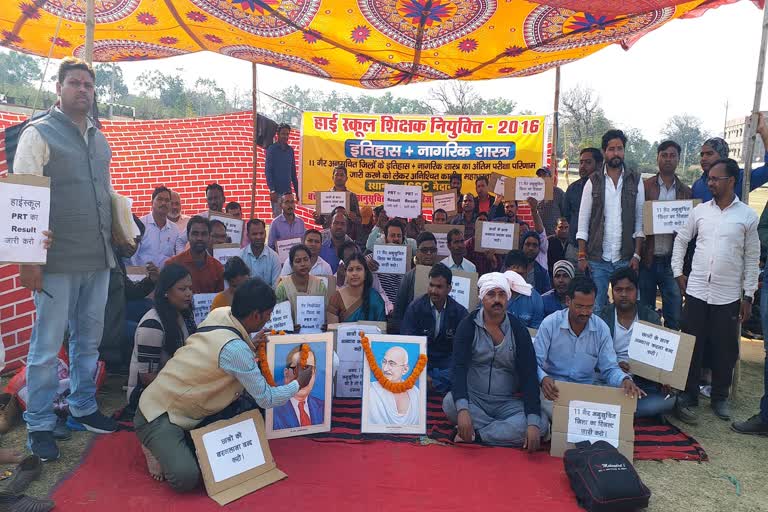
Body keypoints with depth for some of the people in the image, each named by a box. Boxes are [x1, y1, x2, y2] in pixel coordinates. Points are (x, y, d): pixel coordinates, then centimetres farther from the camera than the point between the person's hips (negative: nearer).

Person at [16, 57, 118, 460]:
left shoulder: (99, 139, 15)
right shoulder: (39, 133, -3)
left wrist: (117, 241, 16)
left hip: (98, 259, 6)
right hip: (57, 261, -6)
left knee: (89, 338, 15)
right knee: (47, 345, 2)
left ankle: (83, 407, 31)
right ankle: (39, 425, 16)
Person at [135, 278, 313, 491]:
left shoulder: (220, 313, -5)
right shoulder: (234, 348, -28)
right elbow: (266, 400, -17)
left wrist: (251, 346, 4)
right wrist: (299, 383, 0)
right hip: (159, 415, -9)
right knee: (186, 478, -26)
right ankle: (160, 446, 3)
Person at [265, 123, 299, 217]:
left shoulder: (290, 150, 12)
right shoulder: (272, 149, -3)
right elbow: (267, 171, -7)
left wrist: (297, 191, 13)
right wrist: (272, 190, -16)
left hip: (288, 191, 5)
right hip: (277, 191, -5)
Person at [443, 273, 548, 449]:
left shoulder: (518, 330, -1)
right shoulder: (468, 326, -5)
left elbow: (529, 376, -8)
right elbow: (459, 369, -16)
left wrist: (533, 423, -22)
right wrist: (463, 410, -34)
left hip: (508, 403, 1)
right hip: (473, 399, -1)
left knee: (539, 426, -25)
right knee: (450, 403, -32)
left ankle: (474, 434, -16)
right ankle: (506, 431, -14)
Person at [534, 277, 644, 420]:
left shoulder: (601, 329, -1)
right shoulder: (550, 324, -9)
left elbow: (609, 368, 1)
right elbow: (535, 362, -10)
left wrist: (625, 380, -23)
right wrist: (543, 378, -33)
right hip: (554, 389, -2)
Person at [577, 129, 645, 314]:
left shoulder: (636, 181, 5)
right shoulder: (593, 181, 4)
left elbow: (640, 221, 4)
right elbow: (583, 222, 3)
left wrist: (637, 255, -4)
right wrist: (582, 256, -3)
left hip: (625, 258, 0)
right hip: (597, 258, 0)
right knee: (595, 308, 4)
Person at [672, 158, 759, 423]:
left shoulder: (748, 216, -1)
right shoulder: (700, 211, 4)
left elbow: (752, 258, 2)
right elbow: (681, 240, 13)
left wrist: (748, 296, 1)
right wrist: (678, 273, 4)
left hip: (729, 295, -1)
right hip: (696, 291, 1)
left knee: (725, 349, 8)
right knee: (691, 346, 4)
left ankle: (720, 397, 25)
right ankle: (688, 396, 15)